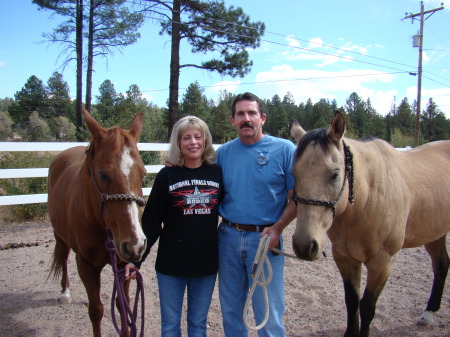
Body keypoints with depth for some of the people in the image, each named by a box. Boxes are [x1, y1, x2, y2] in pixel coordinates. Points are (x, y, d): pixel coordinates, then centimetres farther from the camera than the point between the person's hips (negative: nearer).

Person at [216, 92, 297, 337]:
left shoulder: (284, 149, -6)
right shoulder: (224, 152, 5)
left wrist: (277, 228, -19)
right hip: (228, 236, 4)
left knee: (268, 313, 8)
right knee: (230, 309, 18)